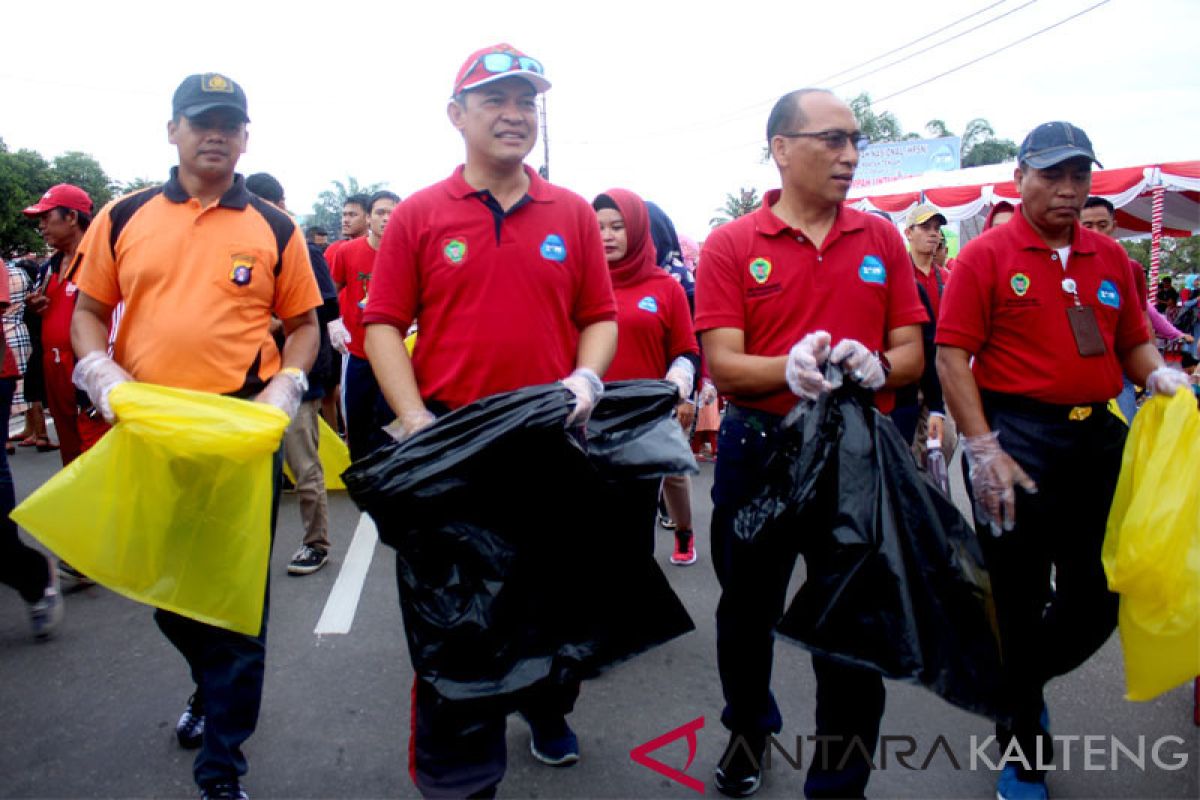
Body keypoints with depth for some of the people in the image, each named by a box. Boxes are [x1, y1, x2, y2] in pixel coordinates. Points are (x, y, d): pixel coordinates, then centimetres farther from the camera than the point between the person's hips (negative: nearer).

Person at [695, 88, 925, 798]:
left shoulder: (882, 239, 5)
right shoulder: (731, 246, -3)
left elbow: (912, 354, 3)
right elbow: (724, 364, -10)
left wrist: (874, 367, -19)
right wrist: (789, 368, -29)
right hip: (759, 450, -1)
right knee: (748, 612, 17)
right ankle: (748, 728, 46)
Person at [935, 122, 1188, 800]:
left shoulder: (1111, 258, 11)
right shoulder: (986, 256, -5)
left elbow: (1133, 341, 18)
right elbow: (952, 357, -11)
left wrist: (1159, 374, -5)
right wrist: (983, 449, -17)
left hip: (1098, 435, 5)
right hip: (1016, 438, -5)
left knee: (1101, 593, 10)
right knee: (1018, 601, 5)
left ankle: (1027, 677, 41)